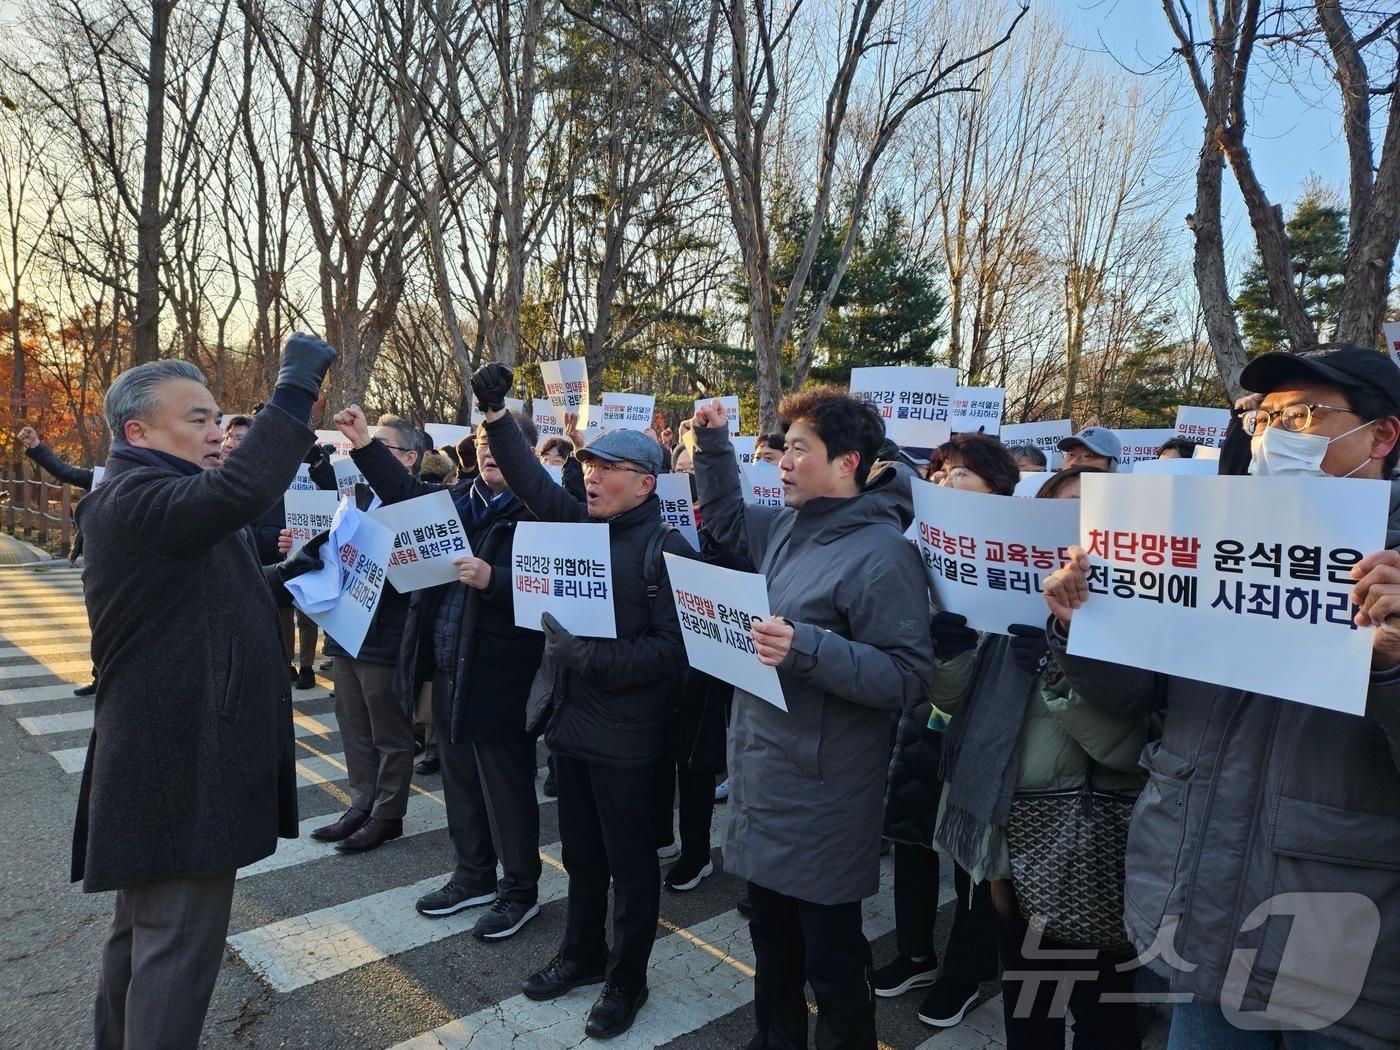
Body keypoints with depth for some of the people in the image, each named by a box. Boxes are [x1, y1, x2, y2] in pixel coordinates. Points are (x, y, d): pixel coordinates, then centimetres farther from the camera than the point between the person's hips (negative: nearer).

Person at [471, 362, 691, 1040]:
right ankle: (582, 953, 41)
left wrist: (587, 657, -25)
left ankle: (626, 980, 28)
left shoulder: (665, 548, -15)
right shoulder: (580, 523, 5)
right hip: (569, 721, 7)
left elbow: (670, 649, -20)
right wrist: (496, 416, -8)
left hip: (623, 734, -6)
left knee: (630, 861, 10)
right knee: (580, 851, 22)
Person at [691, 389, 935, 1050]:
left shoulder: (881, 553, -20)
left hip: (820, 796, -8)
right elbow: (728, 523, 24)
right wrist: (713, 445, 12)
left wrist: (808, 649, -34)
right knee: (771, 938, 25)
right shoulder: (786, 527, 4)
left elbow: (908, 676, -23)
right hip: (762, 774, 8)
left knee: (831, 957, 11)